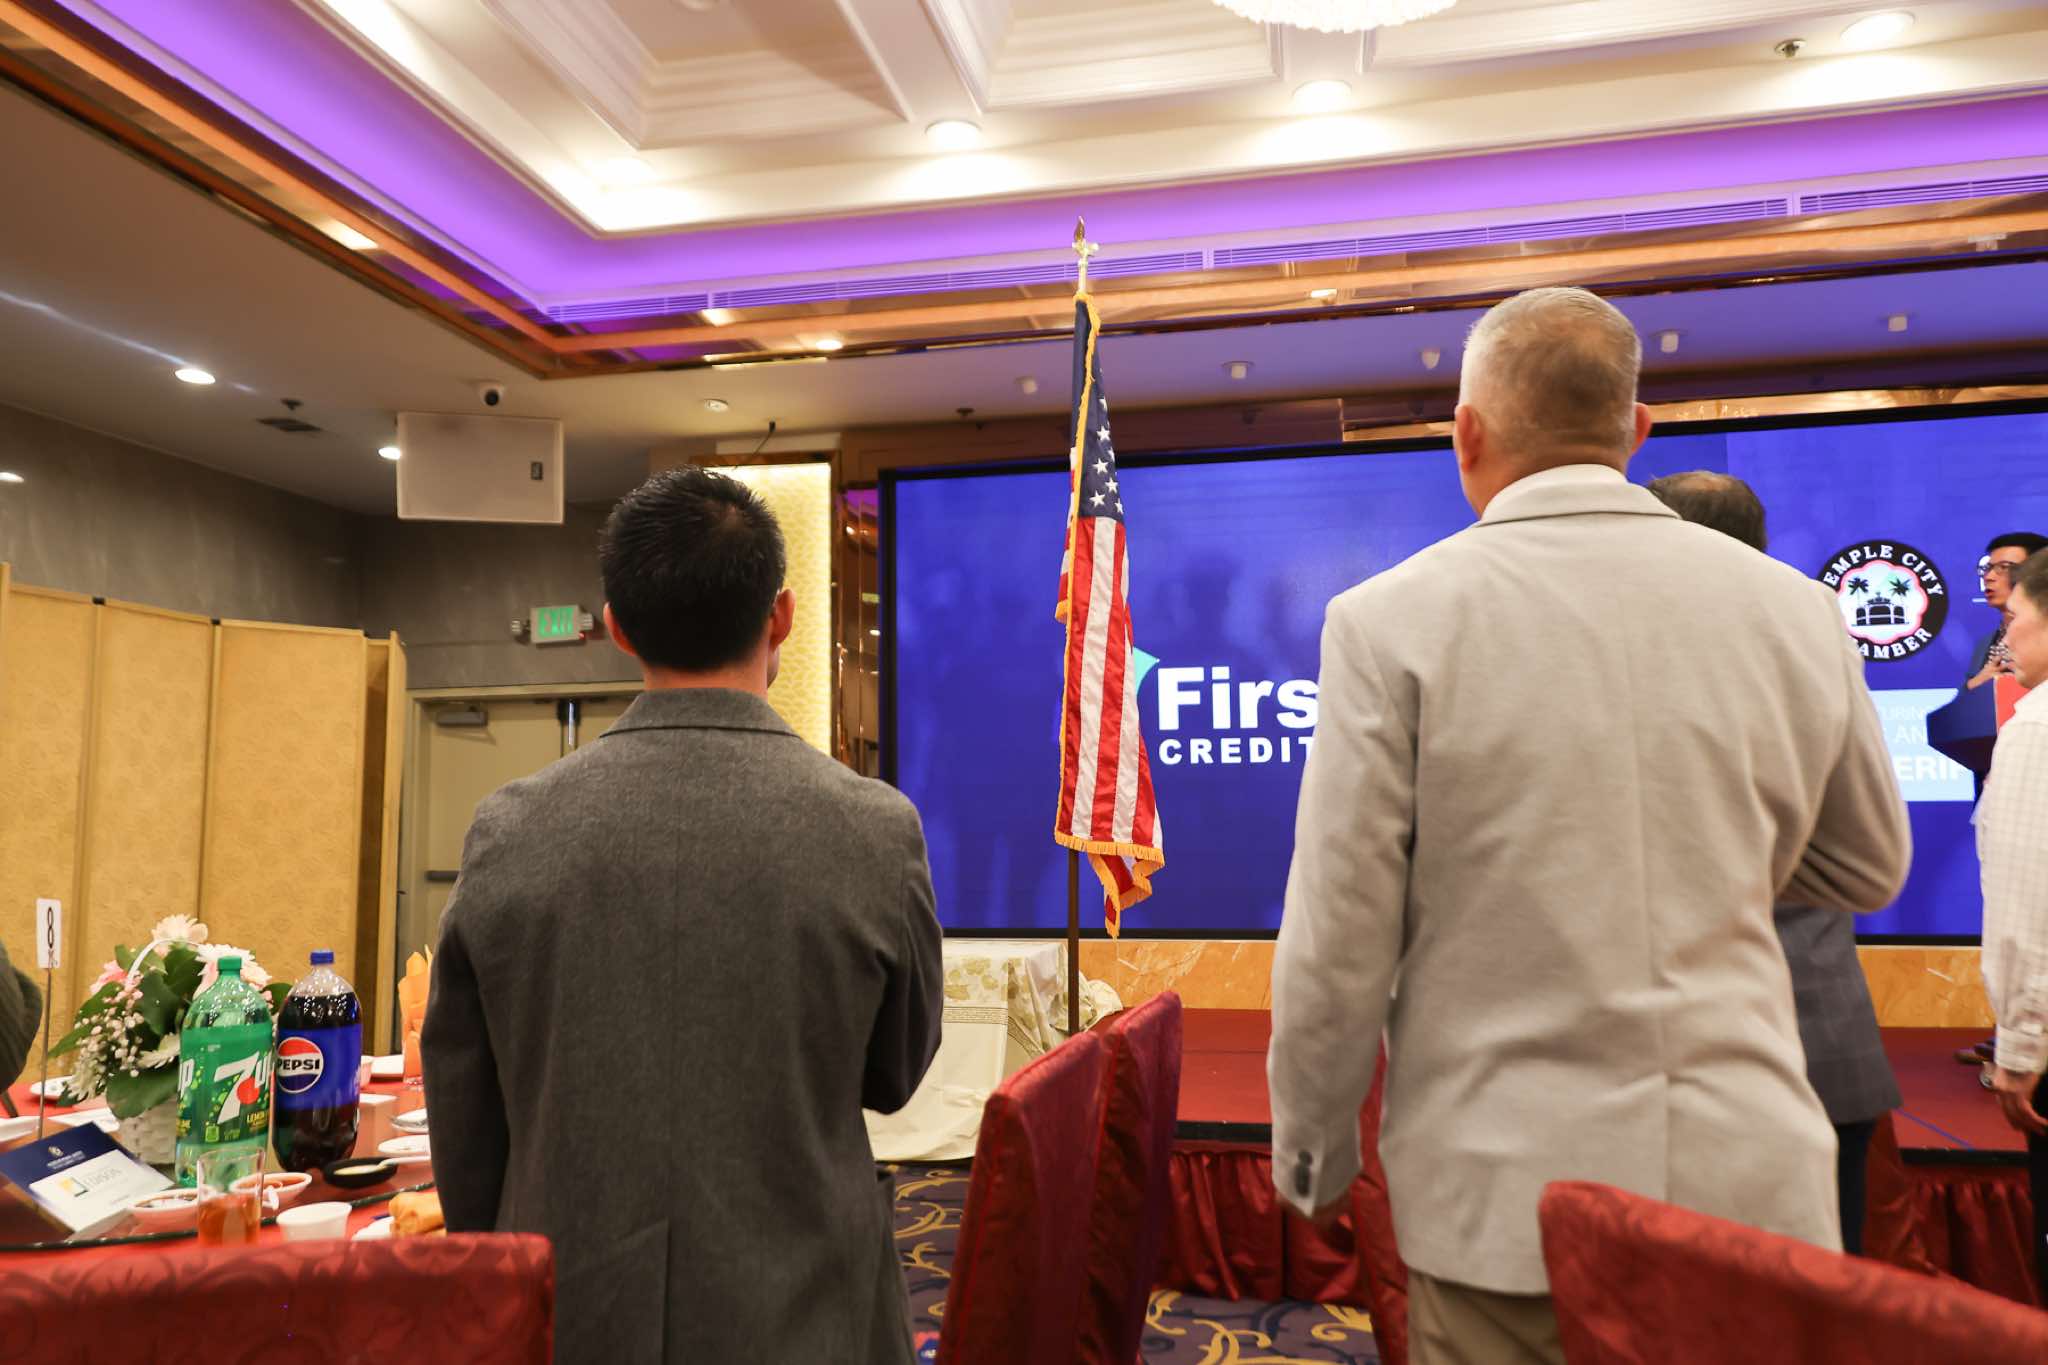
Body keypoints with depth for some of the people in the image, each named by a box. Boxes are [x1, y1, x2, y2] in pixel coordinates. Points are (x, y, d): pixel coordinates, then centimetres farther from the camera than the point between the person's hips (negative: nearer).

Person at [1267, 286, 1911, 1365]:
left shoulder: (1392, 621, -12)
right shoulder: (1796, 612, -1)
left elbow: (1338, 943, -11)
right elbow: (1866, 871, 14)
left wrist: (1311, 1152, 4)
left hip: (1509, 1192, -3)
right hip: (1755, 1189, 3)